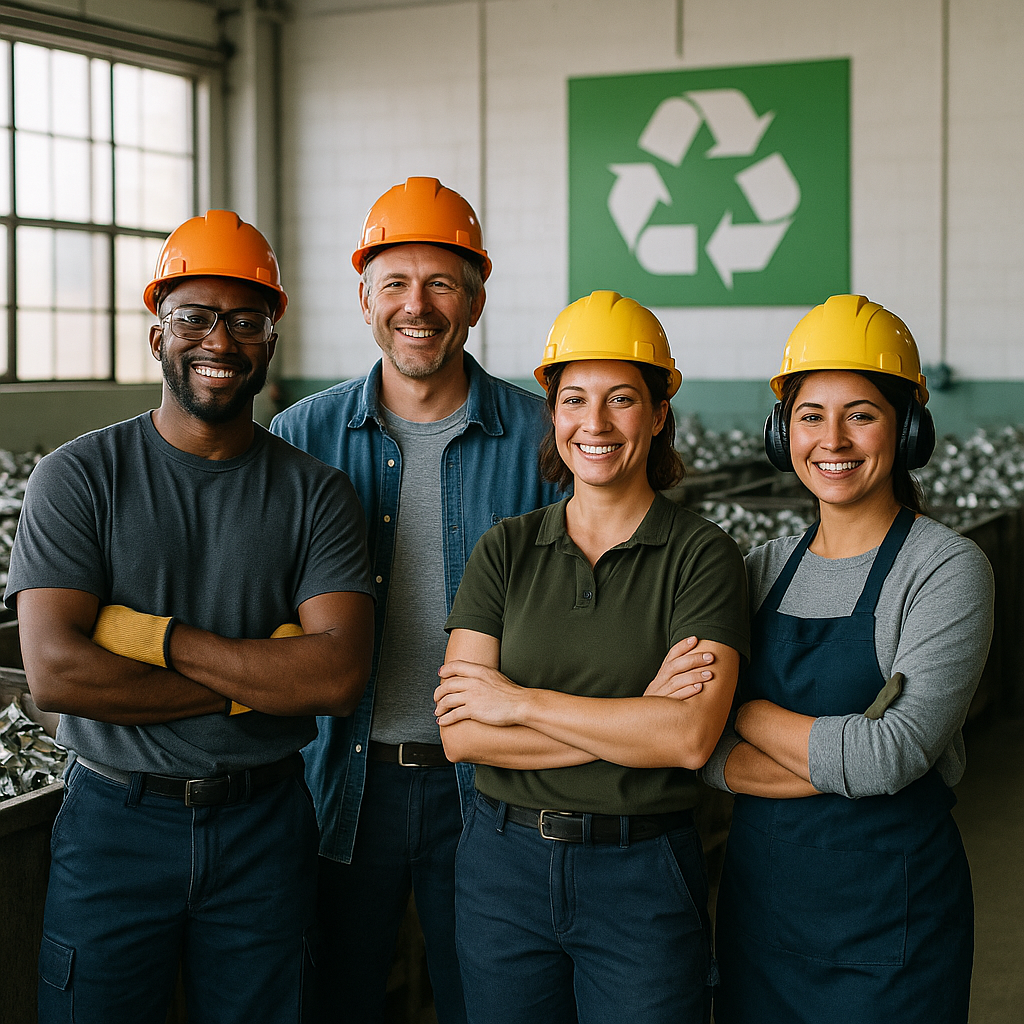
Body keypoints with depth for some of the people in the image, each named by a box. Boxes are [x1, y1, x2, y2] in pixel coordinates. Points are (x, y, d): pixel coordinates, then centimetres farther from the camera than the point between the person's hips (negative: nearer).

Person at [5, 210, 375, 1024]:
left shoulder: (316, 493, -1)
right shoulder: (79, 477, -5)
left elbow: (340, 676, -14)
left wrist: (153, 635, -18)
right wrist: (261, 673, -15)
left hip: (267, 826, 1)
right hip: (114, 825, -1)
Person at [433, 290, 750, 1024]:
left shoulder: (702, 555, -6)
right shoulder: (506, 549, 2)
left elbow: (691, 736, -18)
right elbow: (460, 732, -7)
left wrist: (519, 701, -13)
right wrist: (632, 720, -15)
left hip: (644, 879, -2)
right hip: (505, 864, 3)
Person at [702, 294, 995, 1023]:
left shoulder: (948, 569, -10)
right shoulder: (767, 568, 5)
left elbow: (892, 757, -21)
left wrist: (747, 710, -10)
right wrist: (838, 759, -17)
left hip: (891, 909, -4)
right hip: (759, 891, 5)